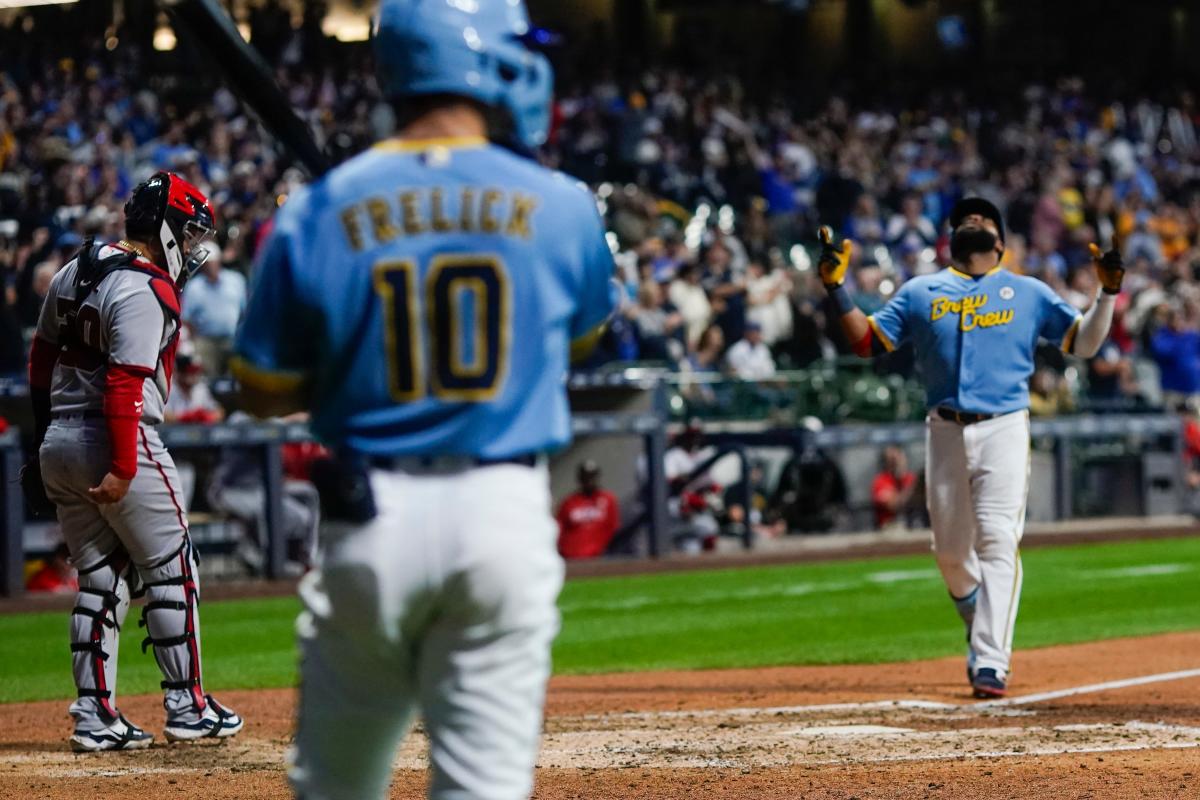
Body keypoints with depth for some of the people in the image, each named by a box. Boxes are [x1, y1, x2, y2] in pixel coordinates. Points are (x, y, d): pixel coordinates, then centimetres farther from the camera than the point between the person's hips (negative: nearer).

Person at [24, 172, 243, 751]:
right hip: (117, 442, -8)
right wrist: (123, 468, -23)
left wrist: (47, 439, 24)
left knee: (100, 578, 12)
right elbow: (126, 382, -23)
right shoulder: (146, 291, -15)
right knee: (171, 571, 4)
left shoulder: (74, 272, 13)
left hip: (57, 446, 8)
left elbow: (41, 361, 18)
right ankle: (186, 707, 7)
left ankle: (94, 717, 8)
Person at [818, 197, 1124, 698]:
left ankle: (991, 662, -15)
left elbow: (1084, 342, 8)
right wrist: (836, 286, -1)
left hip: (1004, 431, -2)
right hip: (945, 433, 2)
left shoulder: (1029, 293, 12)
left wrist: (1108, 291, -7)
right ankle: (981, 627, 33)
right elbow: (866, 341, 10)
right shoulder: (920, 293, 14)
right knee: (951, 550, 5)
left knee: (998, 542, -13)